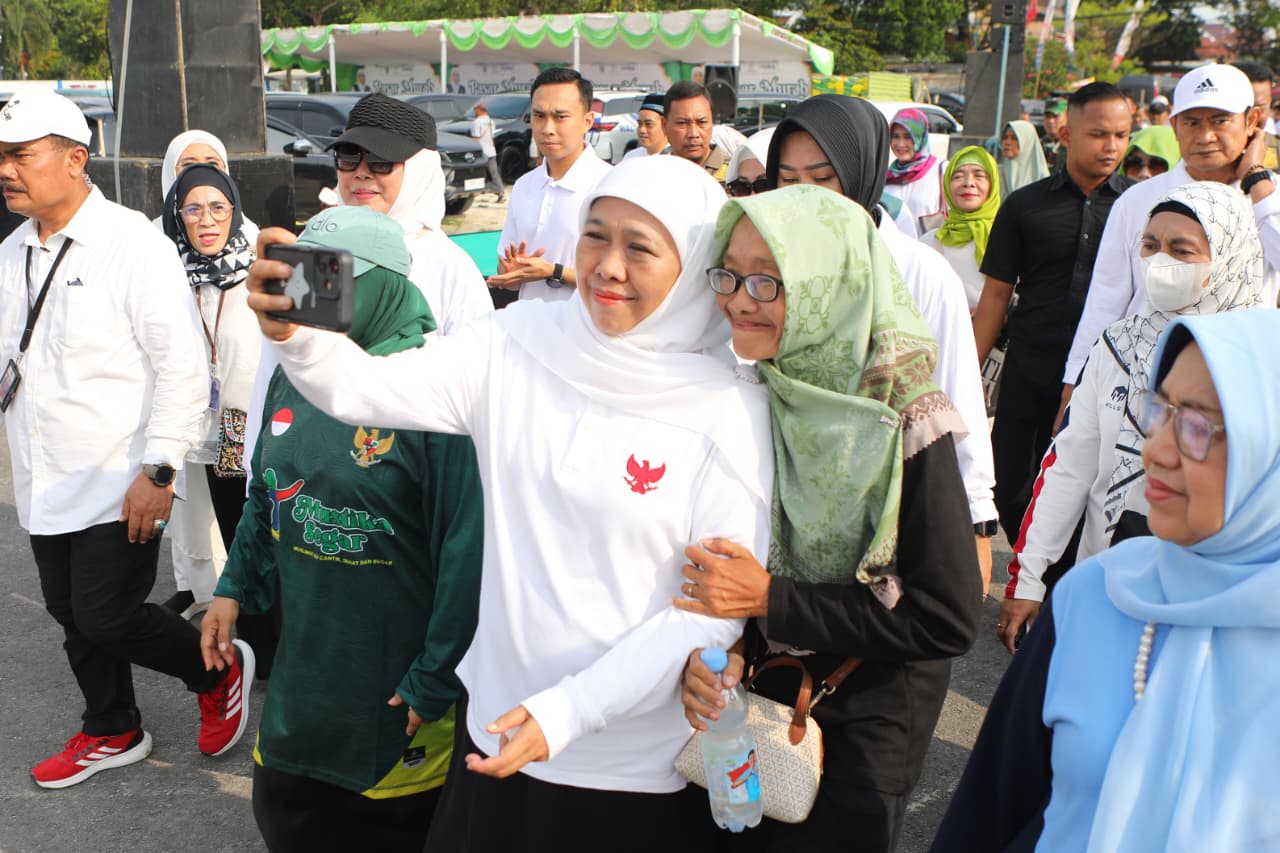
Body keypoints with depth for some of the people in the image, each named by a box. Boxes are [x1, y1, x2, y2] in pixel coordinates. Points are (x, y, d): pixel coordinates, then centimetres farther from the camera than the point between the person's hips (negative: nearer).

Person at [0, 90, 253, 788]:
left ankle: (220, 672, 20)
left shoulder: (134, 244, -12)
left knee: (107, 617, -5)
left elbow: (184, 368, -16)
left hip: (119, 487, -7)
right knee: (72, 618, 16)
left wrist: (157, 470, -19)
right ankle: (112, 733, 37)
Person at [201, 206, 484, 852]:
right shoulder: (294, 375, 2)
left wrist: (436, 681, -17)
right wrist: (235, 588, 14)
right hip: (302, 675, 7)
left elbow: (466, 548, -21)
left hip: (394, 690, -7)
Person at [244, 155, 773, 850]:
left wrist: (569, 710, -20)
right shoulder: (517, 346, -4)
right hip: (497, 722, 3)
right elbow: (362, 390, -11)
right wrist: (294, 331, -32)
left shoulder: (732, 408, -13)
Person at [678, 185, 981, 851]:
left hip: (863, 727, -4)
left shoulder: (901, 417, -23)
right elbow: (714, 553, 0)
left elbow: (948, 619, -23)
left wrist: (771, 601, -26)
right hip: (747, 695, 5)